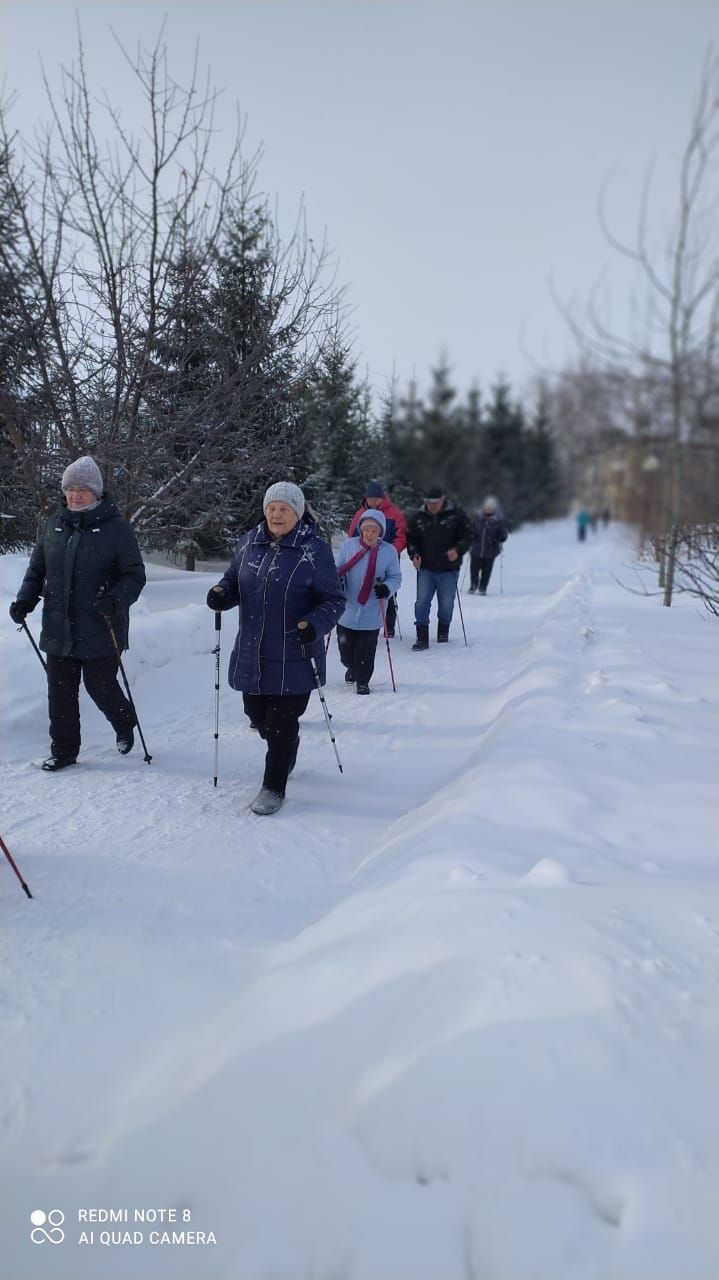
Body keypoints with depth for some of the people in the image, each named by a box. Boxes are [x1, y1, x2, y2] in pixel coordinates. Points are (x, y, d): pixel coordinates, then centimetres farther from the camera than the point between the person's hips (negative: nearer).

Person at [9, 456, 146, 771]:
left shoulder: (115, 528, -8)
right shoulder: (54, 526, 7)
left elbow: (135, 576, -8)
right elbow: (37, 569, 16)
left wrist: (116, 600, -26)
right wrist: (24, 600, 1)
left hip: (99, 633, -4)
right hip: (58, 630, 5)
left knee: (100, 687, 5)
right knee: (61, 692, 8)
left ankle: (125, 724, 35)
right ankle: (63, 750, 22)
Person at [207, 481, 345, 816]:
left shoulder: (315, 550, -8)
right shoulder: (250, 543, 6)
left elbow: (334, 599, -6)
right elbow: (234, 580, 17)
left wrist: (315, 624, -24)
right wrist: (222, 593, -6)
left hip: (293, 657, -5)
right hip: (251, 653, 5)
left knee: (281, 723, -2)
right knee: (257, 715, 16)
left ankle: (274, 787, 13)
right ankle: (288, 752, 47)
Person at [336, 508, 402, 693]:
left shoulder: (389, 551, -5)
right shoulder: (349, 545, -2)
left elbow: (396, 577, 1)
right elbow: (338, 569, 8)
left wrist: (387, 588, -19)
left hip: (371, 613, -1)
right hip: (347, 609, 2)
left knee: (366, 650, 2)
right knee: (345, 646, 13)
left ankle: (363, 681, 22)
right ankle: (352, 667, 45)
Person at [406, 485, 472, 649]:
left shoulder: (457, 515, -4)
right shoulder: (418, 517, 3)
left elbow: (467, 536, -1)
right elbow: (410, 538, 12)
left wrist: (458, 550, -18)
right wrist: (414, 555, -5)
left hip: (449, 569, -1)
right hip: (425, 568, 1)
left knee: (446, 603, 8)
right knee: (422, 602, -7)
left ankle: (443, 633, 29)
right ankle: (422, 637, -3)